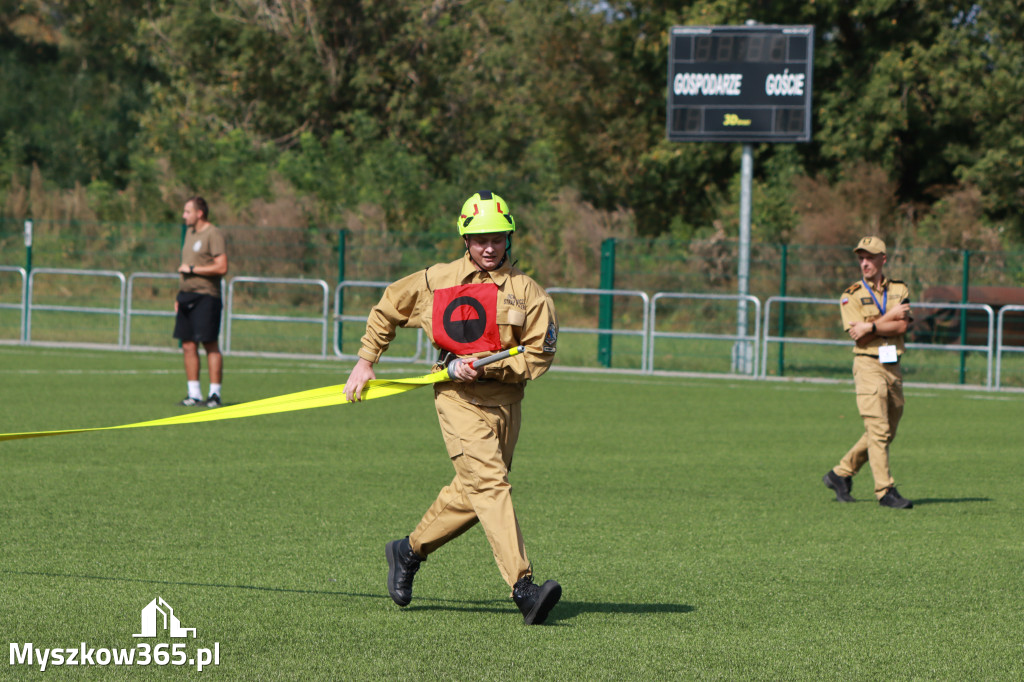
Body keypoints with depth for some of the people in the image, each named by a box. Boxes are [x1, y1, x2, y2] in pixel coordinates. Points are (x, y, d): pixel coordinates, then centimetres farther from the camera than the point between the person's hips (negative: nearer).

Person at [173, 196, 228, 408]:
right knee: (188, 346, 5)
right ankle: (194, 394, 8)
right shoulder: (190, 232, 18)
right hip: (187, 295, 8)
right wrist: (180, 296, 20)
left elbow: (222, 267, -16)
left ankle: (215, 394, -3)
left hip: (206, 297, -8)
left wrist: (191, 269, -12)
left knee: (210, 344, -6)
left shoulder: (213, 235, -8)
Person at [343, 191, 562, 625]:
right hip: (458, 397, -3)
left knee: (471, 494, 9)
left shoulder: (527, 291, 3)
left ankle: (409, 551, 34)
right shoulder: (435, 281, 5)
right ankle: (523, 587, -29)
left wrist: (486, 367, -14)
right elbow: (387, 311, 21)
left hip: (505, 400, 3)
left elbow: (539, 355, -2)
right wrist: (365, 361, 19)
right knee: (490, 483, -18)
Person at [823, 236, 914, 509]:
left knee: (887, 433, 9)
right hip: (868, 365, -5)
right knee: (878, 430, -13)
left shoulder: (899, 290, 12)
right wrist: (890, 316, -8)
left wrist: (871, 327, -14)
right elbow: (858, 336, -9)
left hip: (893, 367, 5)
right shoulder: (851, 296, 3)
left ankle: (841, 474, 22)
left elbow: (901, 326, -4)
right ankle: (885, 491, -14)